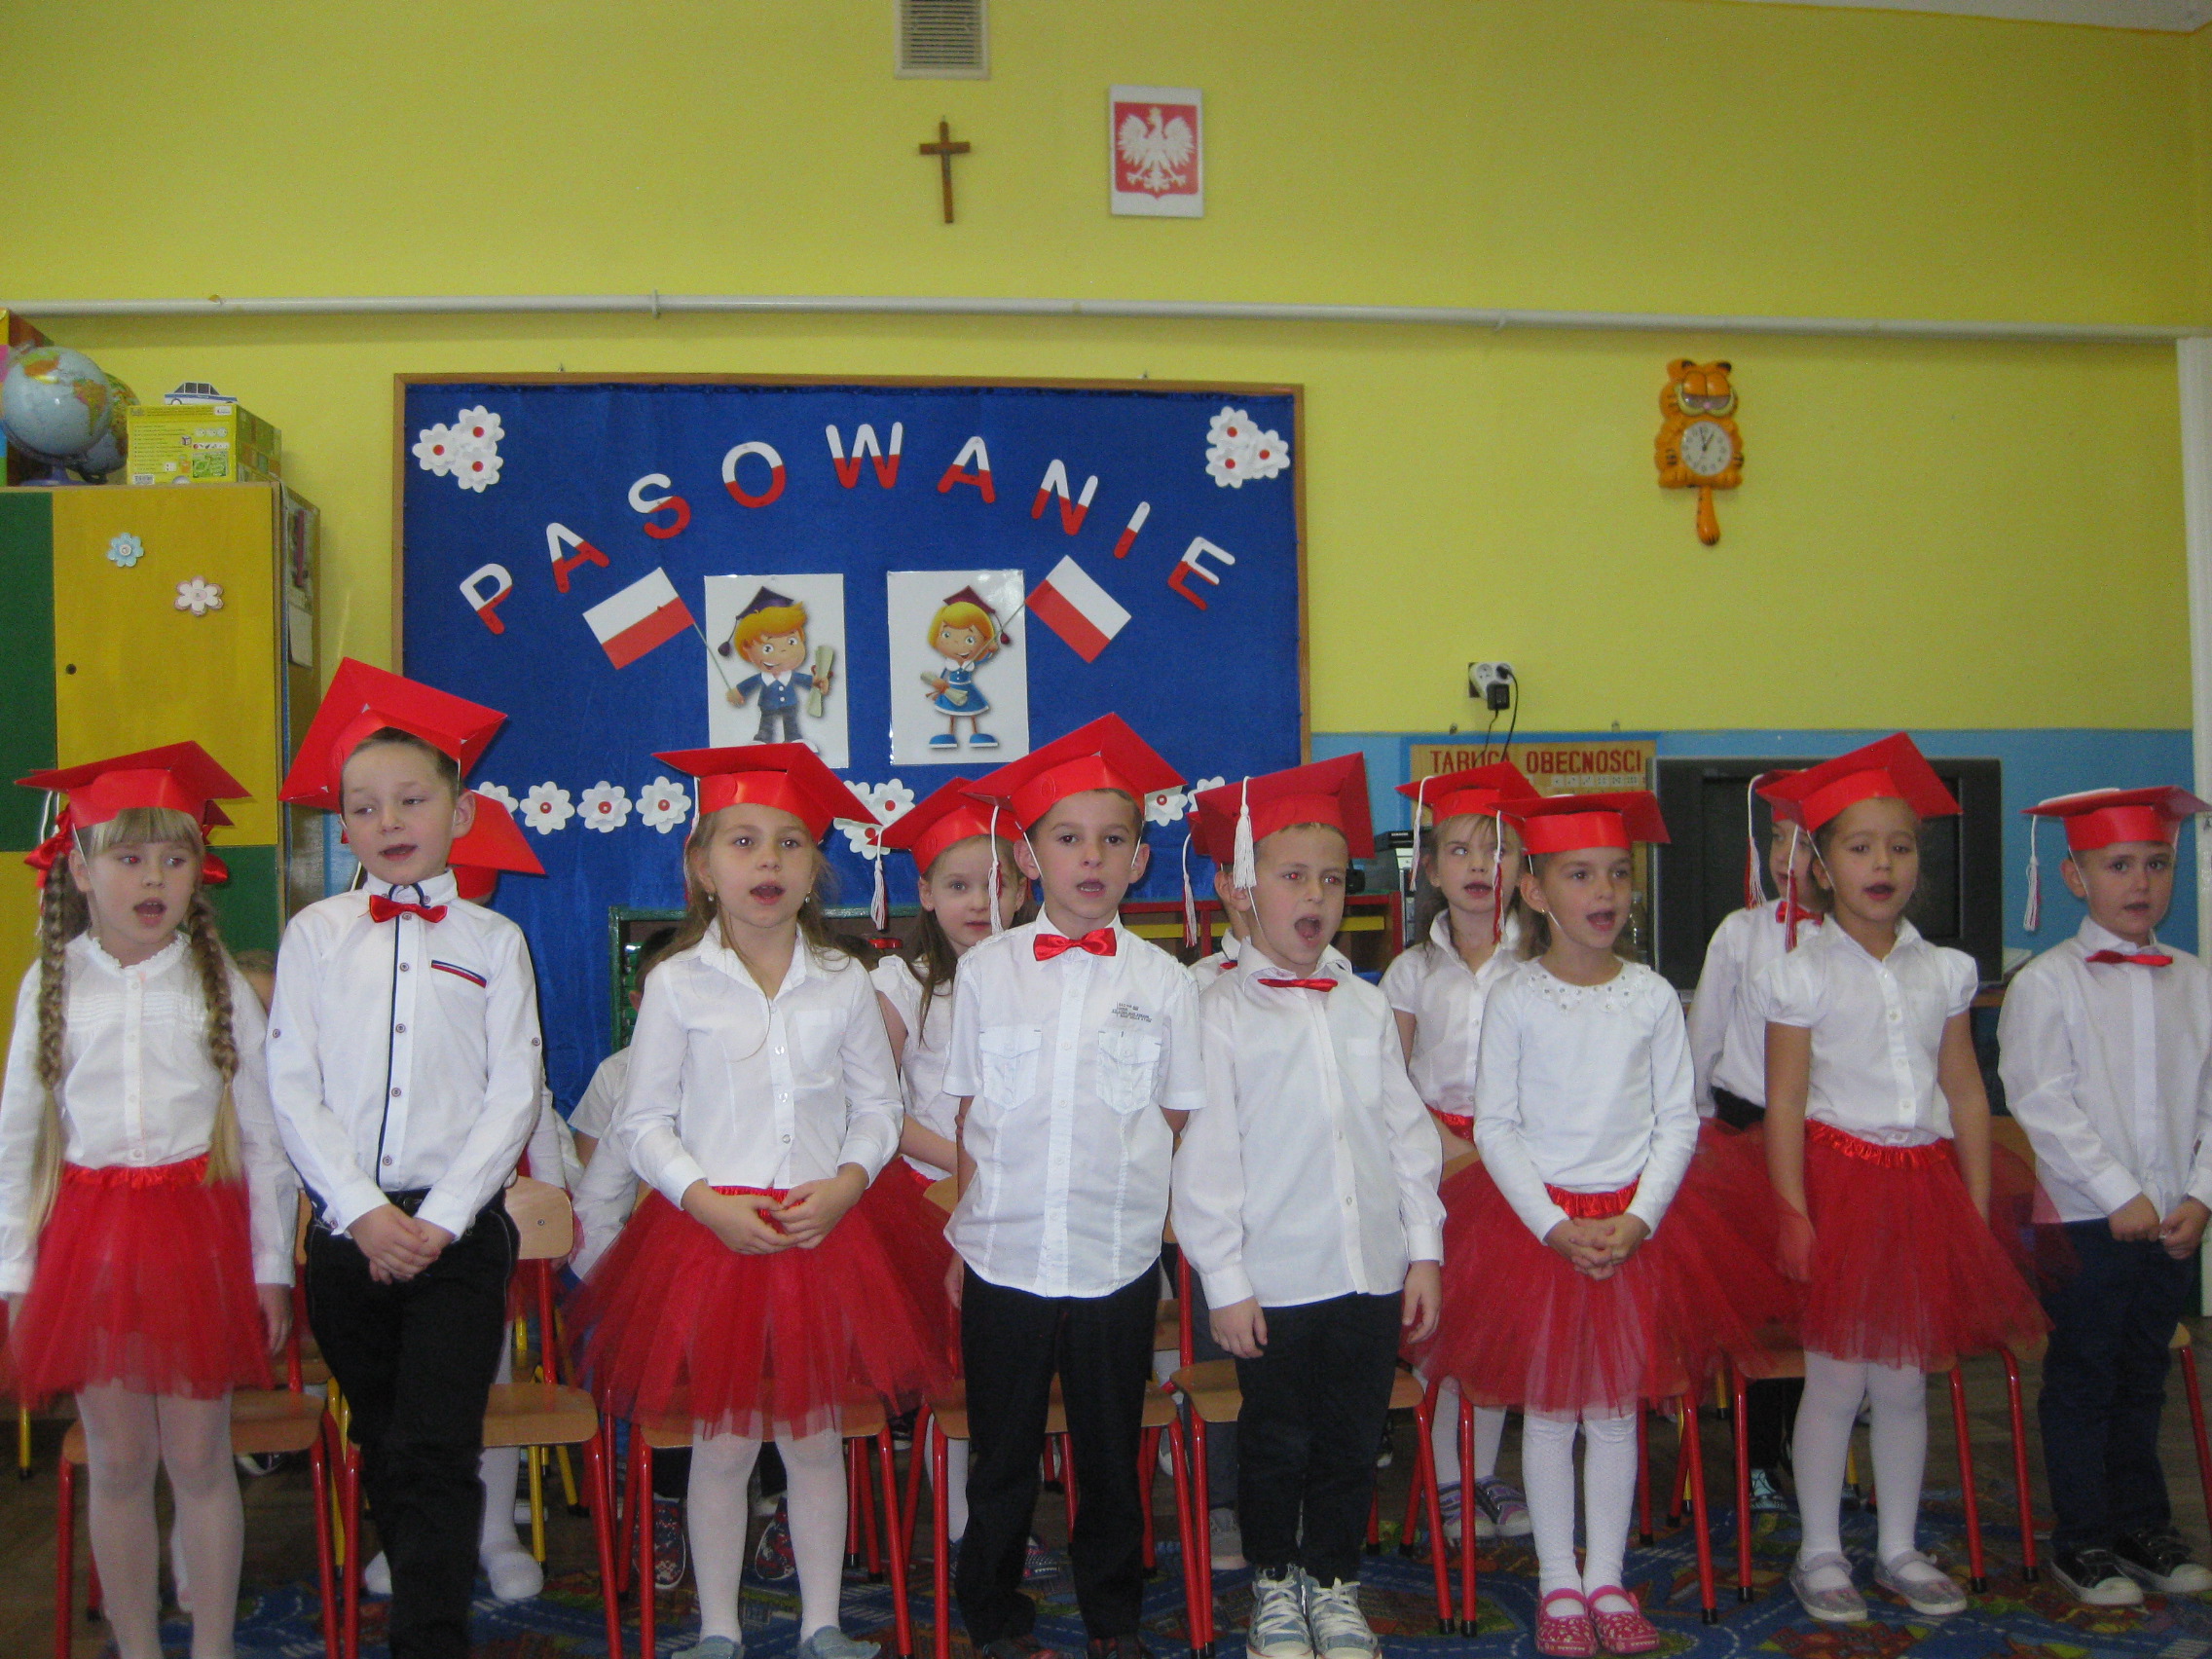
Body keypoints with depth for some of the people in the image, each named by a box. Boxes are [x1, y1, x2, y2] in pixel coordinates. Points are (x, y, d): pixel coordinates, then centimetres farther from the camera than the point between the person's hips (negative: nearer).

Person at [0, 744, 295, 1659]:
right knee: (117, 1466, 9)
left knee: (199, 1461, 4)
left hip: (198, 1231, -1)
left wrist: (271, 1265, 1)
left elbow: (263, 1132, 1)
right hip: (88, 1233, 2)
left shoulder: (220, 983, -1)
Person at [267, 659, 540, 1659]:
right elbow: (292, 1091, 0)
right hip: (348, 1227, 2)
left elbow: (512, 1096, -2)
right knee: (380, 1443, 13)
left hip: (459, 1228, -2)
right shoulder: (315, 936, 6)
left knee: (435, 1451, -8)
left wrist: (438, 1220, -11)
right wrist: (363, 1213, -10)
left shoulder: (492, 941, 4)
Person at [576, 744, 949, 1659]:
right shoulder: (677, 983, -3)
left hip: (821, 1232, 2)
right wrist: (707, 1201, -14)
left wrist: (845, 1184, -9)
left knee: (814, 1437, 11)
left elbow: (878, 1105, 8)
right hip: (710, 1233, -1)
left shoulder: (842, 981, 2)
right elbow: (643, 1121, -1)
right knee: (722, 1444, 7)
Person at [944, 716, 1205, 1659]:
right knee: (1001, 1458, 11)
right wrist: (964, 1231, 2)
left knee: (1111, 1457, 13)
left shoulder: (1161, 981, -1)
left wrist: (1147, 1221, -2)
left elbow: (1177, 1122, 5)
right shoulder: (986, 970, 0)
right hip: (1002, 1260, 0)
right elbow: (966, 1115, 5)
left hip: (1118, 1266, 0)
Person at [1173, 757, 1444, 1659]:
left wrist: (1424, 1250, 7)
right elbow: (1204, 1155, -8)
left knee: (1353, 1442, 13)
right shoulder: (1221, 1012, -7)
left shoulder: (1365, 1006, 7)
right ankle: (1274, 1585, 30)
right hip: (1275, 1280, -4)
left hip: (1372, 1275, 4)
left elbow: (1406, 1131, 10)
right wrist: (1224, 1282, -10)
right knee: (1277, 1443, 10)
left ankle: (1335, 1585, 32)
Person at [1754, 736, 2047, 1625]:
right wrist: (1794, 1216, -13)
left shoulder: (1942, 971, 7)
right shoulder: (1801, 974, -5)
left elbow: (1967, 1095, 9)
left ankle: (1901, 1550, 25)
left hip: (1923, 1184, 4)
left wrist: (1976, 1209, 5)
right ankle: (1819, 1553, 16)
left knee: (1906, 1381, 11)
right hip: (1839, 1178, -4)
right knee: (1836, 1379, 2)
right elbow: (1784, 1105, -8)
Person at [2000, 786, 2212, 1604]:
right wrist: (2119, 1196, -15)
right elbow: (2043, 1104, -13)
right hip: (2085, 1220, -4)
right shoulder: (2045, 983, -8)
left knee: (2143, 1377, 16)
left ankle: (2143, 1527, 29)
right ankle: (2082, 1541, 17)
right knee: (2082, 1381, 5)